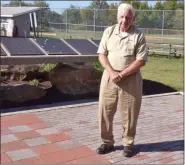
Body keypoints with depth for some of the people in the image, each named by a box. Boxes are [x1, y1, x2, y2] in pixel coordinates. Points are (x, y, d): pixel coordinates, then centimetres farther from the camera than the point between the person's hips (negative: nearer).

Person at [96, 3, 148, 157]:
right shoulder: (109, 31, 3)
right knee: (105, 110, 7)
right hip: (109, 77, 3)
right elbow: (102, 55, 1)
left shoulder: (139, 36, -5)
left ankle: (128, 143, 24)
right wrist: (112, 72, -14)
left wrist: (122, 74, -16)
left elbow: (141, 60, -10)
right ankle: (107, 142, 23)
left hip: (130, 79, -2)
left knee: (129, 113, 6)